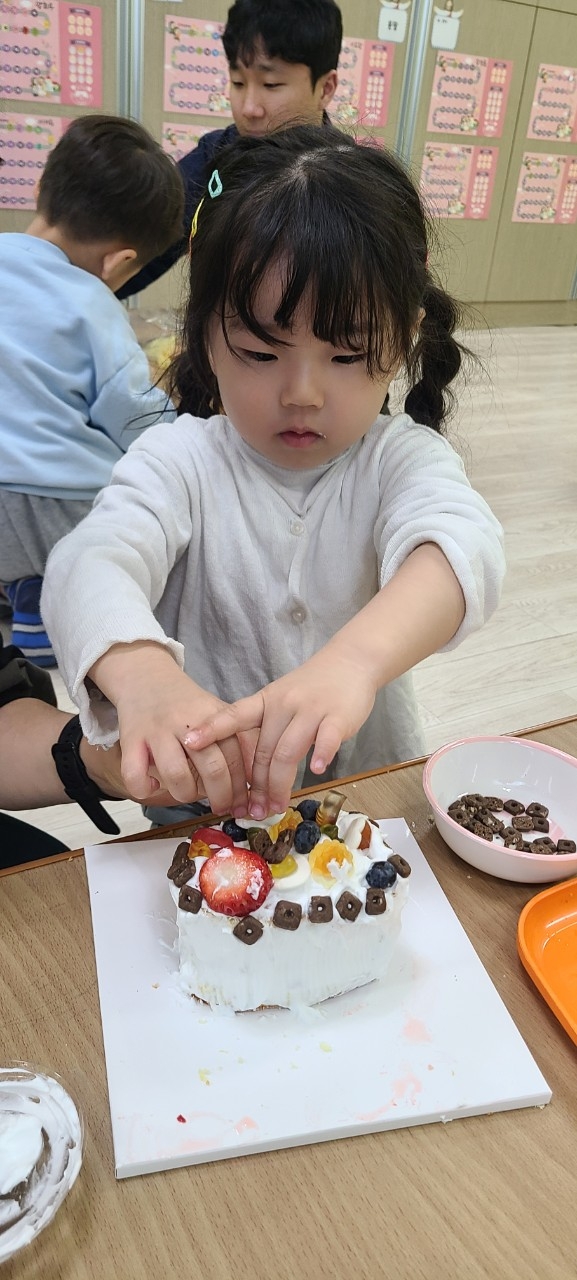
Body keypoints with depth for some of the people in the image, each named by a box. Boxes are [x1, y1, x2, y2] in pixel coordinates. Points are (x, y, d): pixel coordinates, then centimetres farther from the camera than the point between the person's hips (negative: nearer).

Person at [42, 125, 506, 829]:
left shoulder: (402, 458, -7)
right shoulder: (181, 460, -8)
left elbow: (462, 543, -28)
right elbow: (92, 563, -26)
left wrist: (356, 658, -50)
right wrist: (142, 674, -49)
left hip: (371, 790, 1)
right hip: (203, 802, 0)